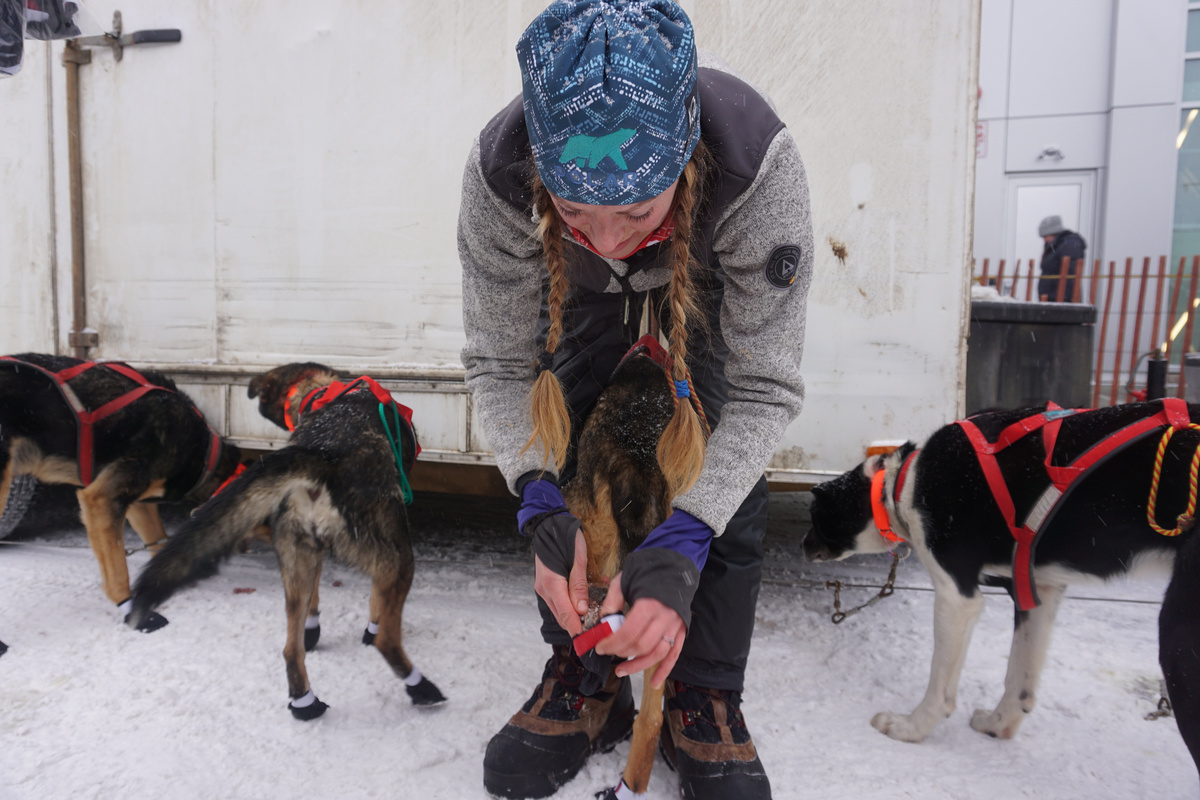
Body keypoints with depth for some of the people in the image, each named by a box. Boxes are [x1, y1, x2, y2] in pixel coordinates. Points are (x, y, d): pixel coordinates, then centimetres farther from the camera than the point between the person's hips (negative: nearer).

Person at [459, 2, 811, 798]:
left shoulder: (759, 164, -43)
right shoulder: (498, 171, -37)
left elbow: (765, 388, -34)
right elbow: (499, 364, -24)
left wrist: (682, 545, -44)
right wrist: (542, 505, -39)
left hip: (716, 277, -1)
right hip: (584, 291, 2)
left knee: (729, 478, -16)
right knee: (557, 457, -8)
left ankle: (707, 700, 4)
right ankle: (583, 683, 11)